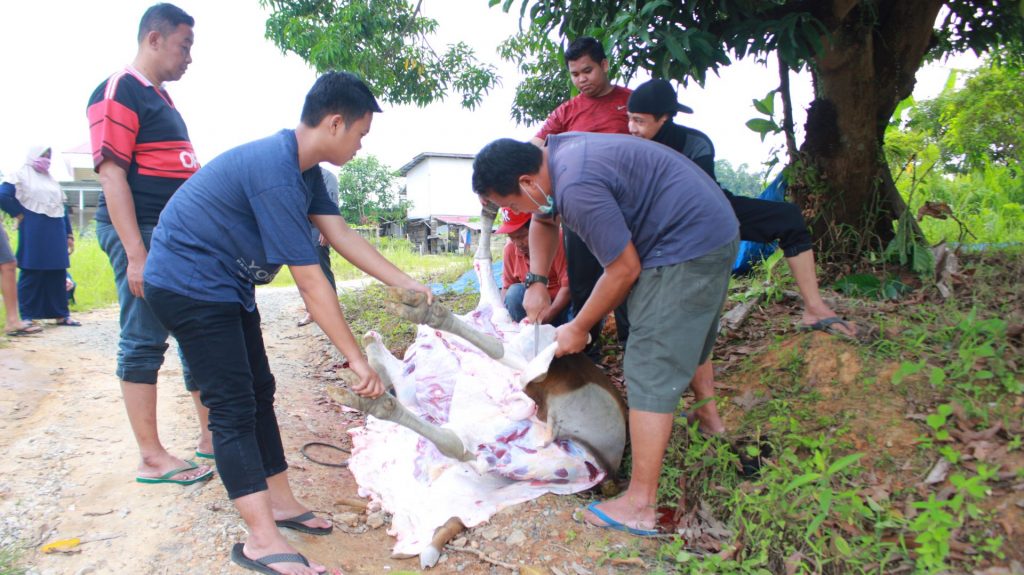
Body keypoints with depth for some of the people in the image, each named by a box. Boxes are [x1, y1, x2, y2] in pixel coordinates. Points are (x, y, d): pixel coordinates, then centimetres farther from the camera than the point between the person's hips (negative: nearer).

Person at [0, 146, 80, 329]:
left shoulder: (52, 181, 21)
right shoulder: (21, 176, 1)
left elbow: (62, 208, 20)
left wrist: (69, 235, 15)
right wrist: (18, 214, -7)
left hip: (56, 234, 6)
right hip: (33, 234, -6)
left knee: (57, 274, 6)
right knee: (31, 274, -4)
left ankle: (61, 314, 11)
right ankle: (27, 317, 1)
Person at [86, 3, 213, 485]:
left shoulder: (160, 98, 20)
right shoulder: (119, 92, -8)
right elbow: (111, 174, -16)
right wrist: (135, 253, -22)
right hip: (142, 232, -9)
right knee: (143, 341, -3)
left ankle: (210, 436, 22)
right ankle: (152, 458, 4)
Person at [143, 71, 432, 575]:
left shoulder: (304, 169, 3)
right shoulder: (275, 174, -29)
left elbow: (342, 236, 6)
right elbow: (310, 282, -28)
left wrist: (409, 286, 6)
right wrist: (358, 361, -23)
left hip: (226, 284, 10)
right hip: (188, 282, -10)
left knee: (258, 392, 12)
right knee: (233, 406, -12)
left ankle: (279, 501, 23)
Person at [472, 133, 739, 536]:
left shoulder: (577, 188, -28)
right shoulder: (553, 152, 4)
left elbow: (624, 269, -21)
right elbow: (544, 221, 21)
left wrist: (579, 328, -8)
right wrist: (536, 283, 12)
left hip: (688, 245, -10)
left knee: (652, 368, -11)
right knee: (686, 345, 27)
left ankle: (640, 506, -7)